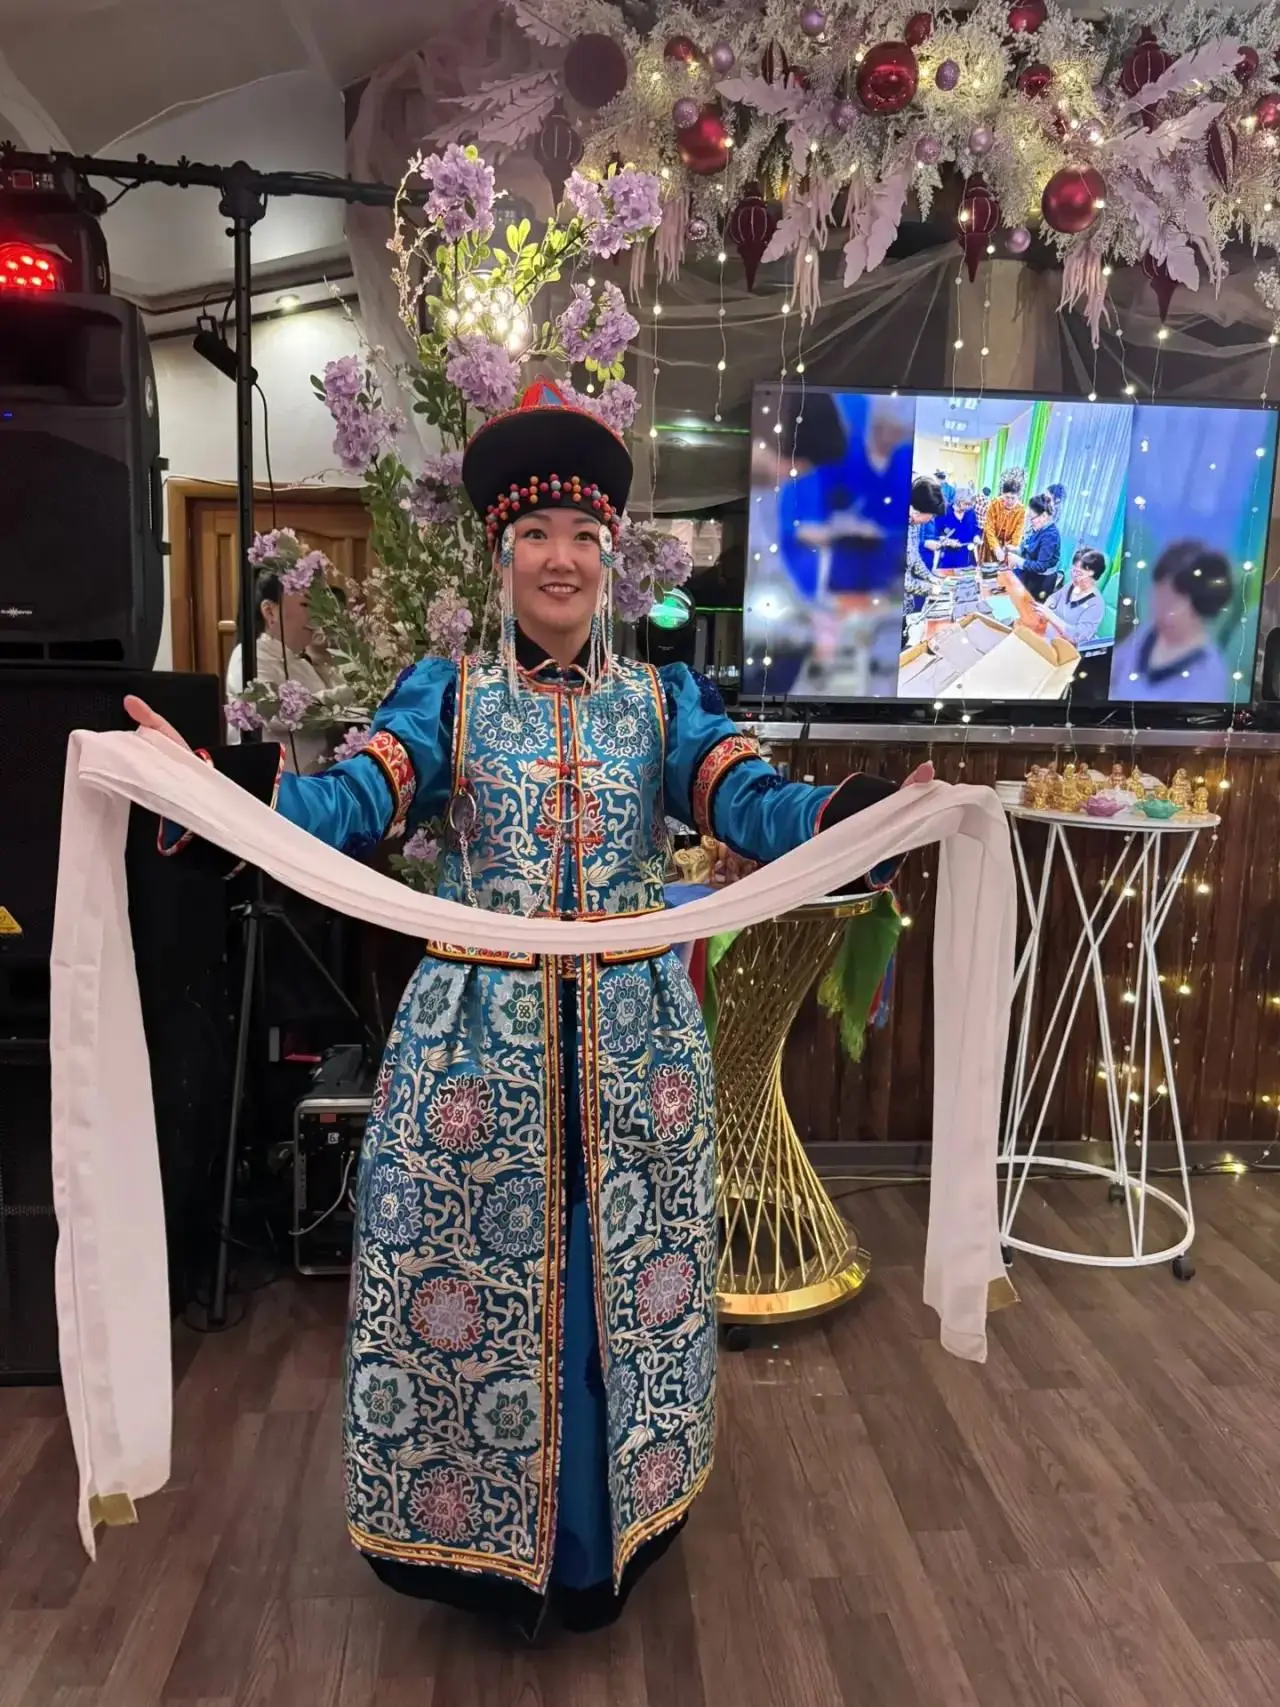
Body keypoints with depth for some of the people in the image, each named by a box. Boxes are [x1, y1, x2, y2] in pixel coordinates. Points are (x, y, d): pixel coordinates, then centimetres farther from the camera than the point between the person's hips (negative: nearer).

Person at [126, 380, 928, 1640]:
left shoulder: (662, 703, 6)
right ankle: (482, 1545, 35)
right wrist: (206, 779, -25)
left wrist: (881, 812, -25)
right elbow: (347, 805, -8)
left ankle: (604, 1541, 38)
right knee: (465, 1273, 8)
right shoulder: (446, 697, 4)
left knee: (621, 1276, 12)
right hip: (477, 1038, -1)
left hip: (631, 1040, 1)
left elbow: (756, 807, -7)